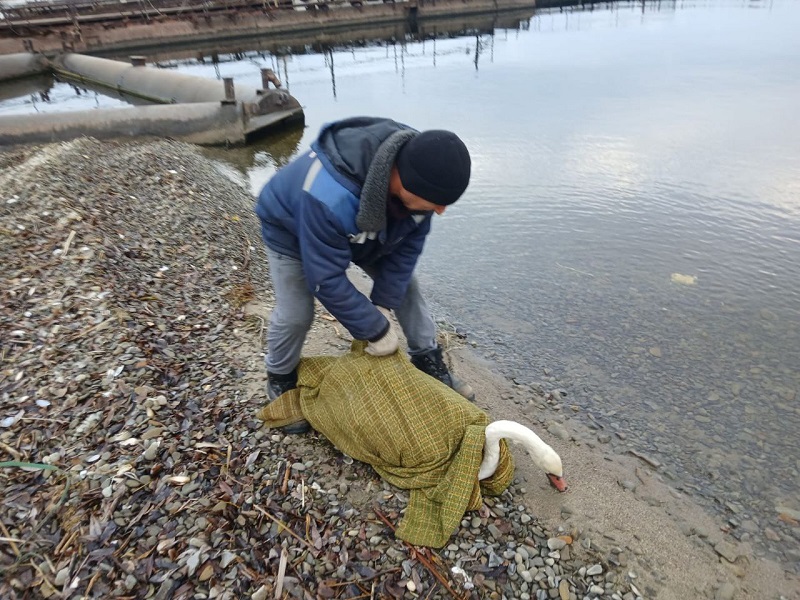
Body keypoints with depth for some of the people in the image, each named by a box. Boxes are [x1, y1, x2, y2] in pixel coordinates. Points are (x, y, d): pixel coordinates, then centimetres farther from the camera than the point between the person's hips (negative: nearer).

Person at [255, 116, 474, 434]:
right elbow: (326, 279, -37)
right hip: (292, 229, -5)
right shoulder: (331, 196, -48)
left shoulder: (417, 167, -29)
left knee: (405, 285, 0)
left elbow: (409, 243, -16)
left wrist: (383, 304, -19)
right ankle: (280, 381, 19)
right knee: (295, 314, -11)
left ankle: (429, 362, 17)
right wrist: (375, 329, -27)